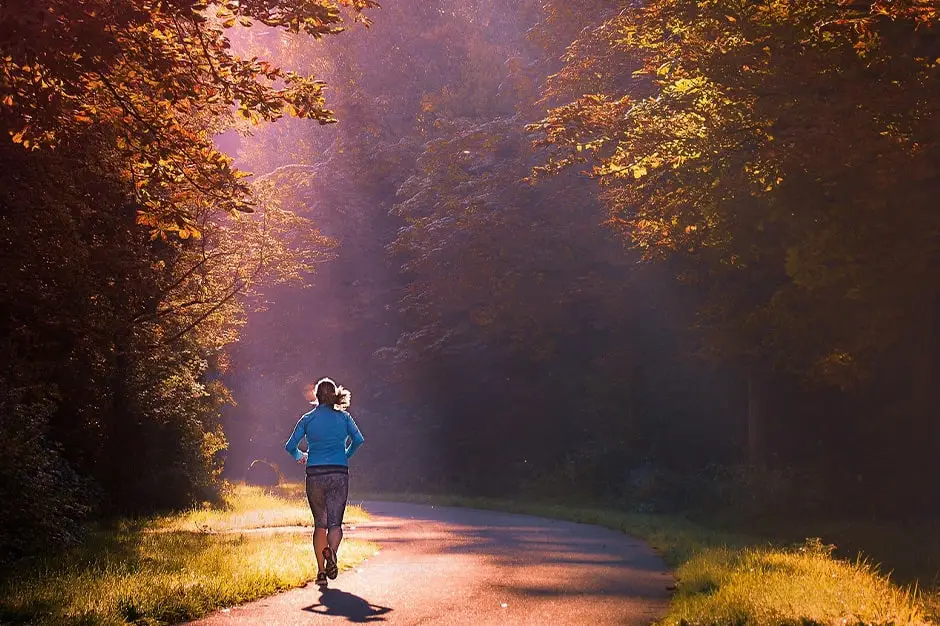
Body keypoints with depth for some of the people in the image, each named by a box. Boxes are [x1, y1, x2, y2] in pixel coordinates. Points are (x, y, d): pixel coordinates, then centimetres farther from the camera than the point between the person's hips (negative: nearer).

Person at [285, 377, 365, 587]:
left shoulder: (308, 419, 6)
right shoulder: (343, 417, 5)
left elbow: (290, 446, 4)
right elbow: (358, 440, -4)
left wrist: (300, 456, 25)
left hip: (315, 475, 1)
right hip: (339, 474, -1)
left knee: (320, 523, 11)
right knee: (335, 522, 0)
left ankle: (321, 571, 6)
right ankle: (331, 551, -33)